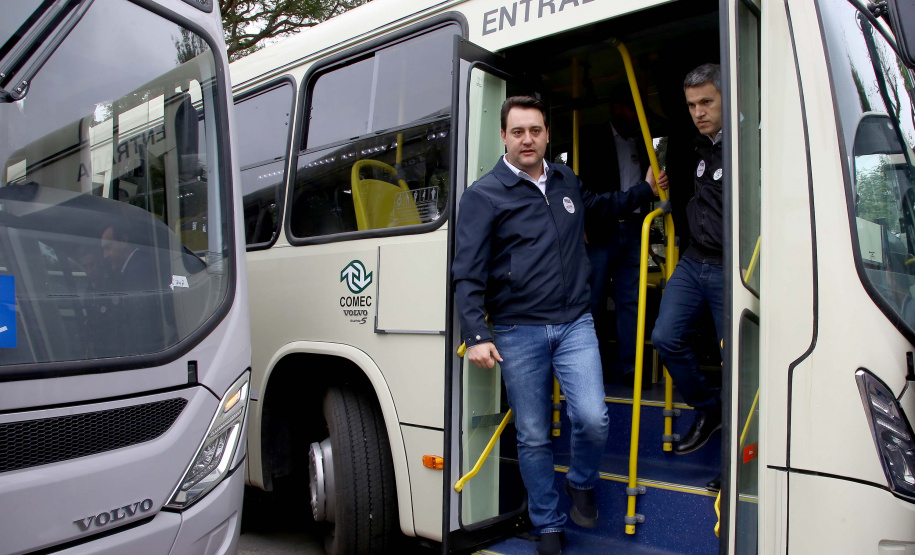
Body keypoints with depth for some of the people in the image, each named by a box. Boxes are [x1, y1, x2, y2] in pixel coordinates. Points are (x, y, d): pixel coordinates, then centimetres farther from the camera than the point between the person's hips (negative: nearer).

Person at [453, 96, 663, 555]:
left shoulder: (567, 182, 13)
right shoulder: (483, 195, -4)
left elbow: (605, 207, 37)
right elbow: (468, 273, -8)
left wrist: (646, 188, 33)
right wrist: (475, 335, -16)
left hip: (575, 323, 4)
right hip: (517, 331, -3)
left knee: (592, 419, -9)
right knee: (533, 437, 5)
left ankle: (581, 485, 25)